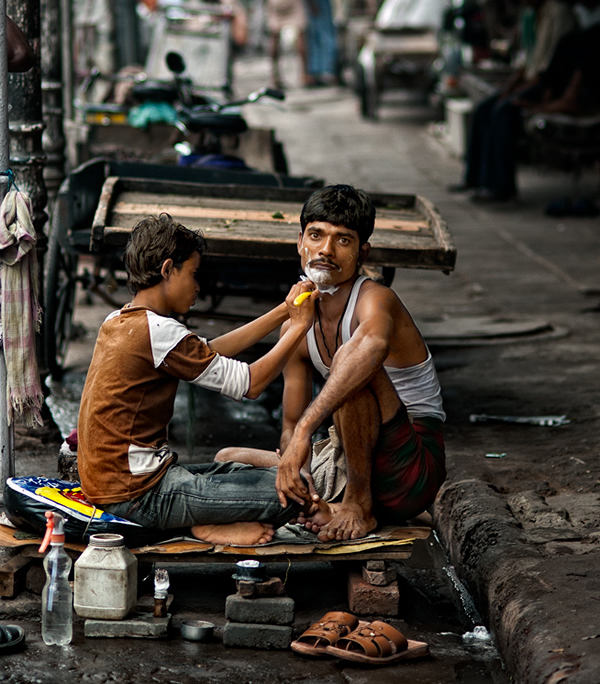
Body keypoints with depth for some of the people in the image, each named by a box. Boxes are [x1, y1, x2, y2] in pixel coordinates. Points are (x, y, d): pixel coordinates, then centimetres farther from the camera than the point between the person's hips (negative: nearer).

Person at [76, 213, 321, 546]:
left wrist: (283, 312, 16)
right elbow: (249, 383, -11)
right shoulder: (159, 331, -18)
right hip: (138, 494, -10)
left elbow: (209, 352, 16)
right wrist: (299, 325, 0)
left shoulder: (118, 322, 10)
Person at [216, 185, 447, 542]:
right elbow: (291, 424, 8)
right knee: (229, 460, 11)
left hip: (414, 469, -8)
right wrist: (300, 480, -16)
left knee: (348, 358, -31)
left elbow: (373, 345, -46)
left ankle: (358, 504, -20)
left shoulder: (375, 299, -18)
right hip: (351, 466, 8)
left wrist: (305, 430, -54)